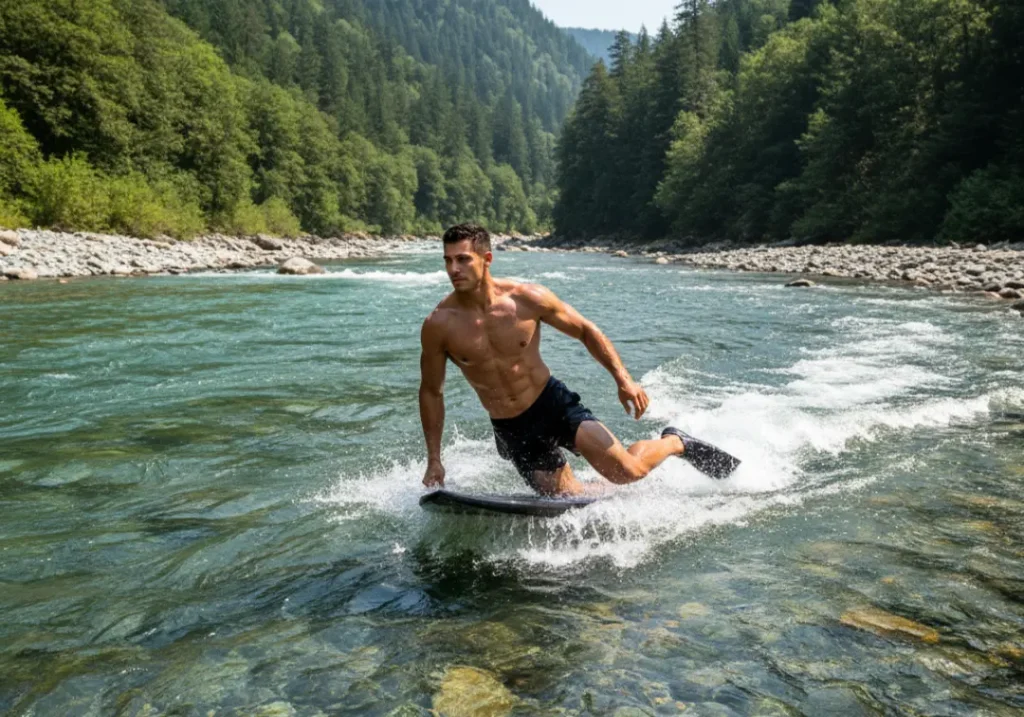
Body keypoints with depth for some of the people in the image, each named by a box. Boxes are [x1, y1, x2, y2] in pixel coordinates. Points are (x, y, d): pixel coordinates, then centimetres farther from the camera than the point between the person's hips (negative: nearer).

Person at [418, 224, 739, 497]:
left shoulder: (527, 298, -15)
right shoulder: (438, 325, -14)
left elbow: (585, 330, -1)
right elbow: (431, 391, 0)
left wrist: (623, 379, -11)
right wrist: (434, 460, -2)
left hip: (553, 403, -2)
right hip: (511, 431, 2)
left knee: (627, 471, -16)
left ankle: (676, 443, 16)